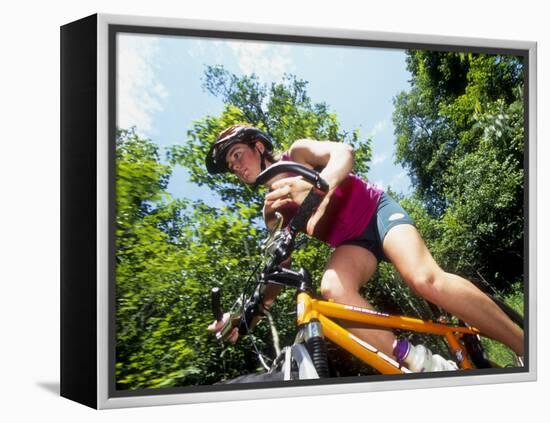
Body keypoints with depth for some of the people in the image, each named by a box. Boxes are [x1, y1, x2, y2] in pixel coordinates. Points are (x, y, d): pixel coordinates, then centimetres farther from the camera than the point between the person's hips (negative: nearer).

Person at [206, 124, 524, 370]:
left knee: (424, 278, -32)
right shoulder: (272, 209, 12)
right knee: (332, 287, -32)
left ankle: (530, 350, -27)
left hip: (376, 211, -4)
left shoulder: (298, 153, 0)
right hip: (350, 241, 4)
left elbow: (343, 153, -21)